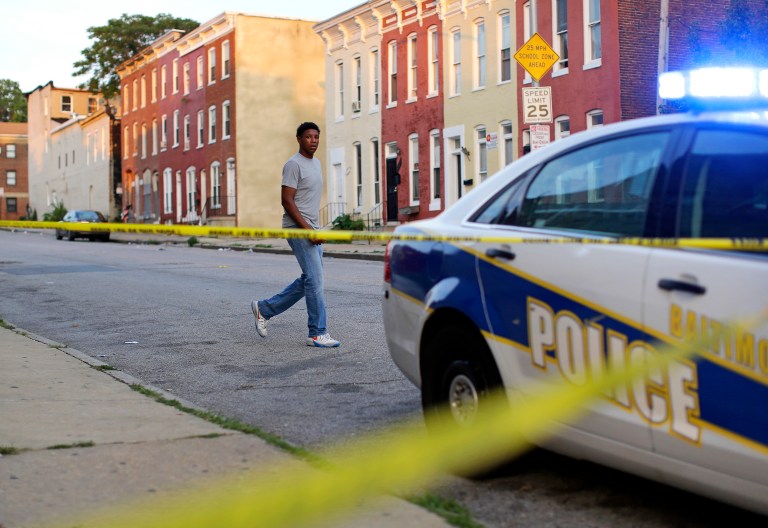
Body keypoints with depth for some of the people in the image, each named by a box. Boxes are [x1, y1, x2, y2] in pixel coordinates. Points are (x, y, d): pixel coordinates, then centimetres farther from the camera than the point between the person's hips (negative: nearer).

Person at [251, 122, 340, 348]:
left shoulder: (316, 163, 16)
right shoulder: (293, 164, -11)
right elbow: (287, 201, -17)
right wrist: (307, 229, -21)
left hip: (312, 230, 9)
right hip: (298, 228, -9)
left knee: (309, 280, 11)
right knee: (315, 279, -11)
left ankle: (265, 308, 22)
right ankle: (317, 333, -5)